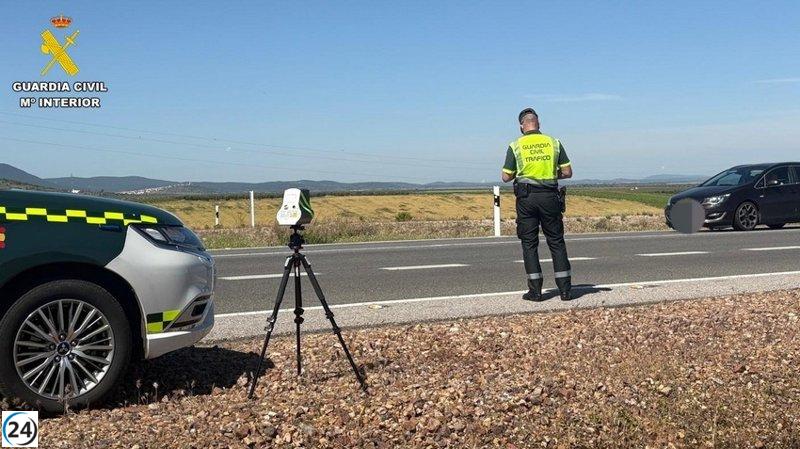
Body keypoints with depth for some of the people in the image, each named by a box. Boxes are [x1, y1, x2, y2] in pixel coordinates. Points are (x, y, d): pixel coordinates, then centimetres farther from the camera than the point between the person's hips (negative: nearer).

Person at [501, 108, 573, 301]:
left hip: (526, 198, -1)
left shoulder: (515, 146, -1)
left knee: (529, 244, 6)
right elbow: (567, 172, 4)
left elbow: (506, 177, 1)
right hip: (550, 196, 2)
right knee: (557, 242, 9)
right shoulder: (554, 142, 4)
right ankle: (565, 289, 8)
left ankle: (535, 290, 4)